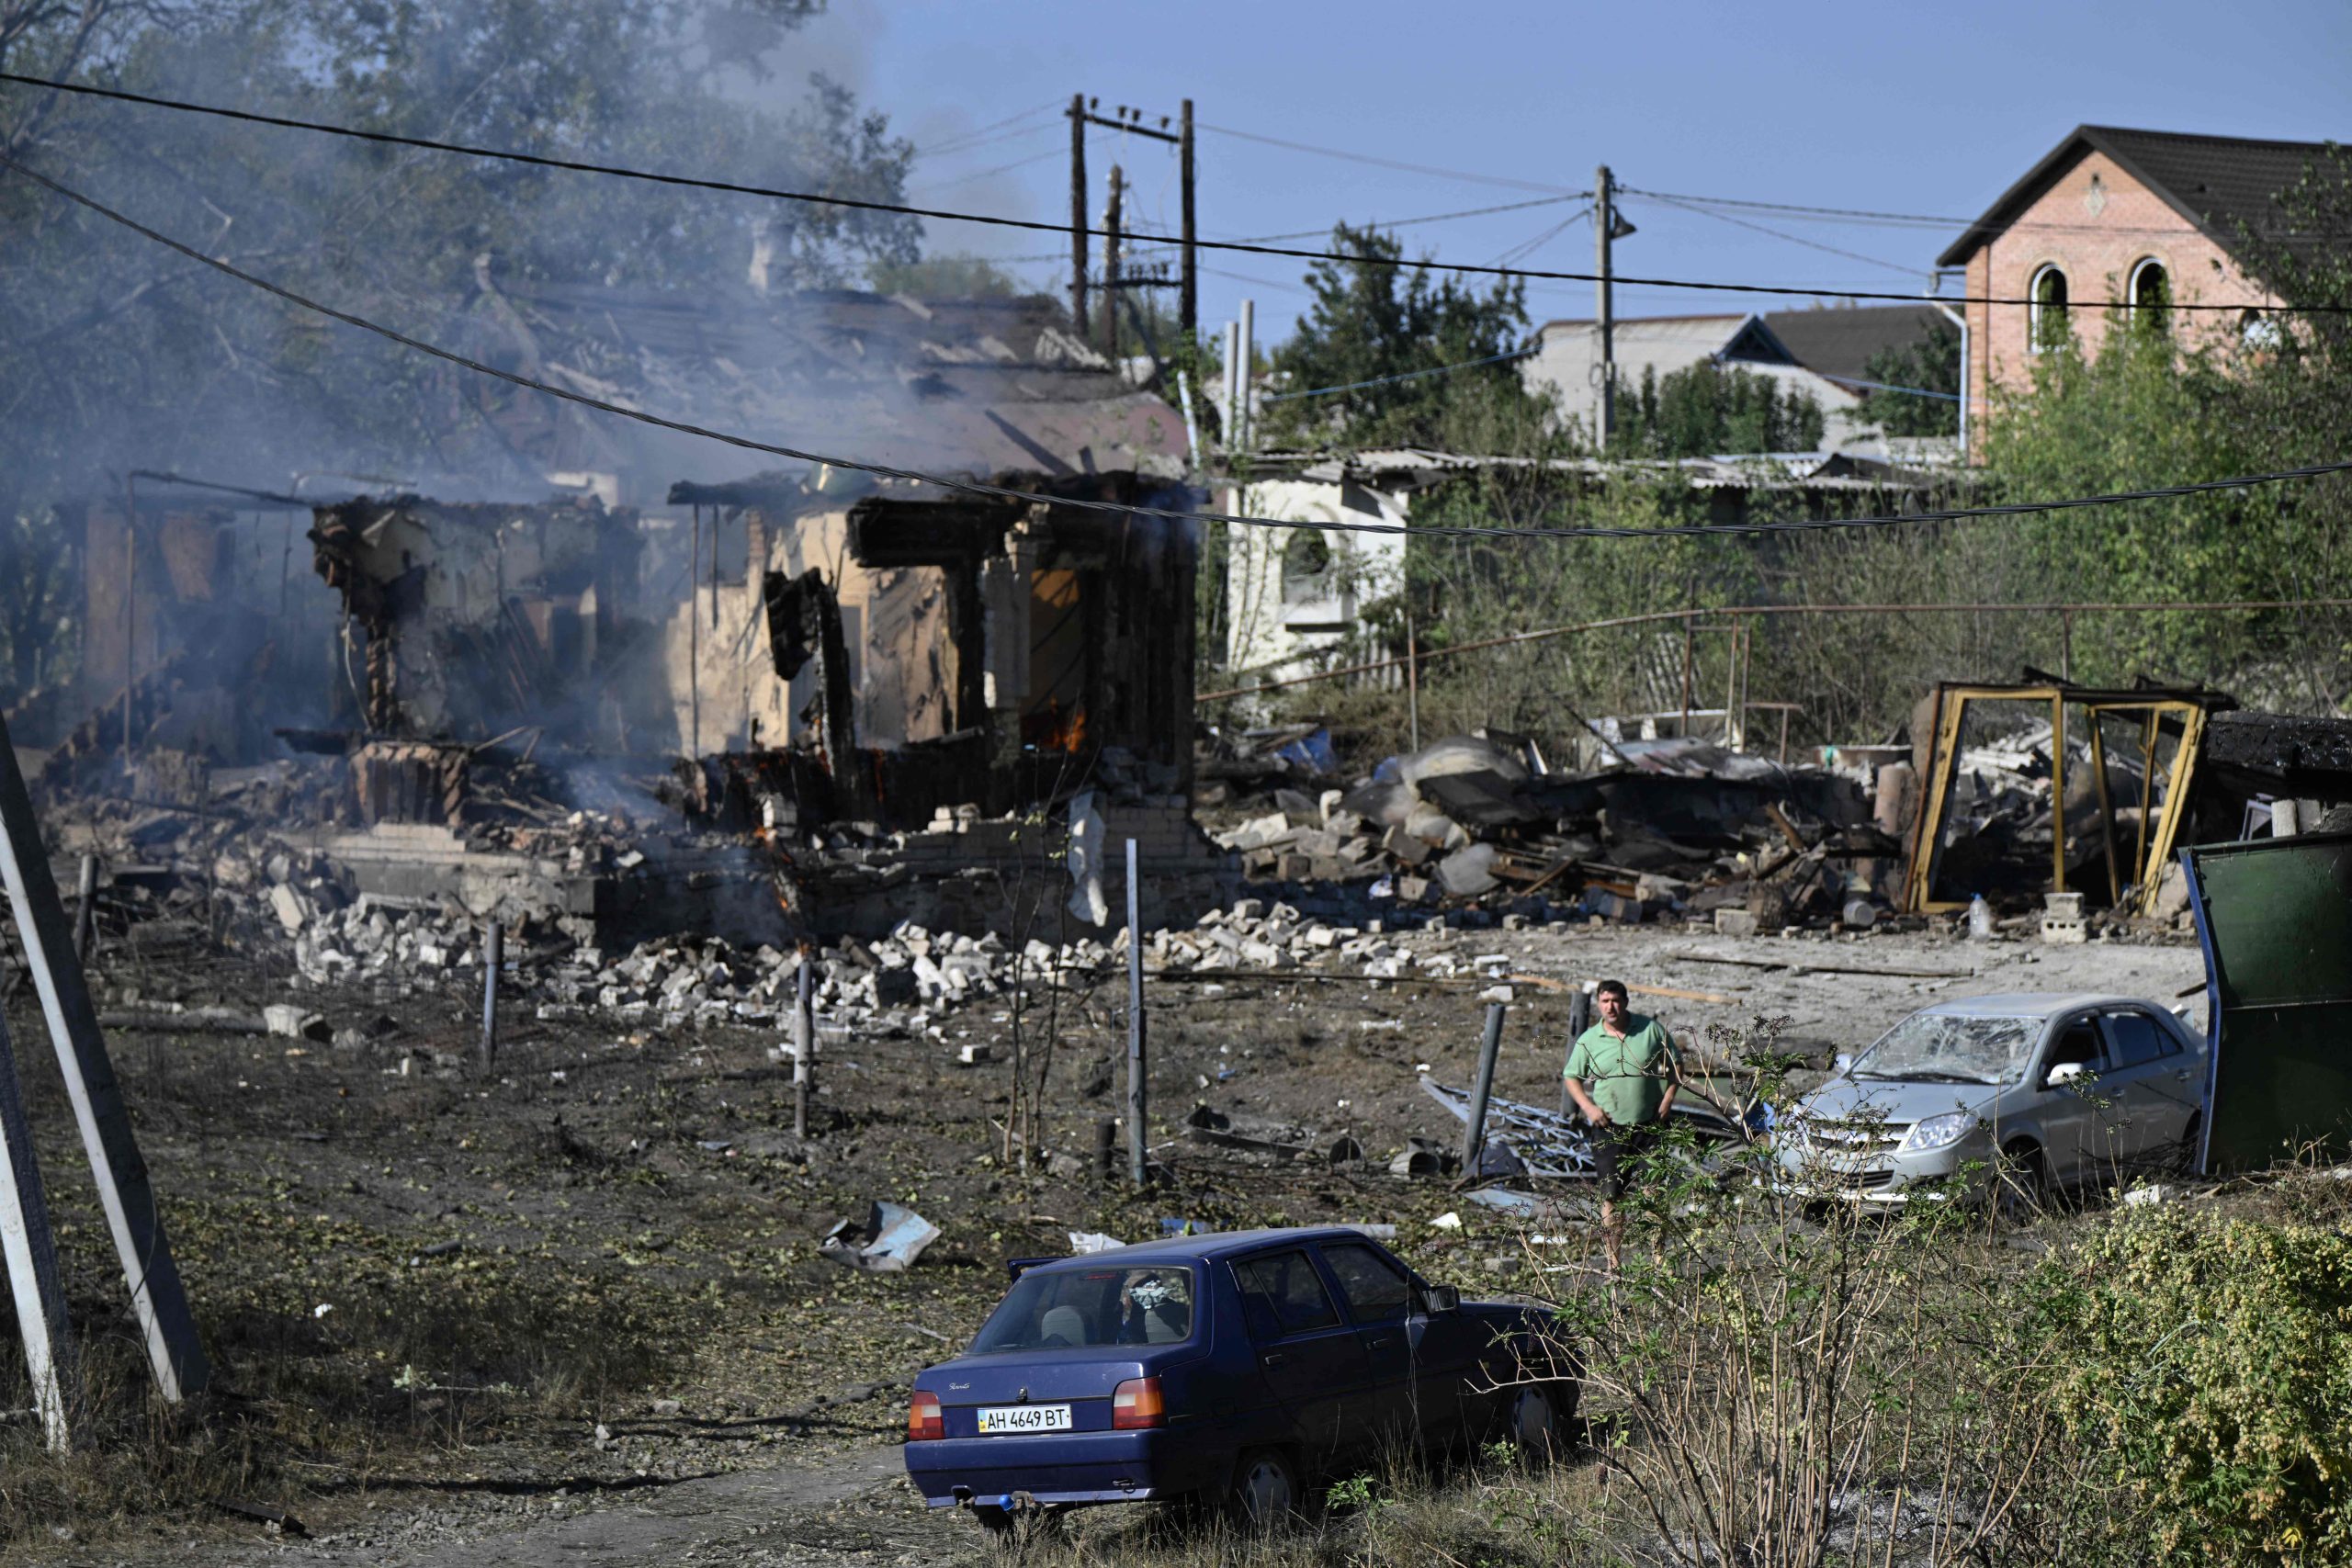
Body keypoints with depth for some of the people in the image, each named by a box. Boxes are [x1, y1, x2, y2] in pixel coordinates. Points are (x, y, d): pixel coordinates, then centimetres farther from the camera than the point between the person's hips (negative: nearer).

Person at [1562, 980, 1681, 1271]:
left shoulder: (1651, 1029, 0)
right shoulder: (1589, 1040, 1)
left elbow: (1675, 1063, 10)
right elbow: (1572, 1077, 10)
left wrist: (1669, 1096, -3)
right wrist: (1588, 1107, -6)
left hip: (1650, 1124, 0)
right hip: (1610, 1127, 0)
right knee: (1612, 1196, -2)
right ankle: (1613, 1262, 3)